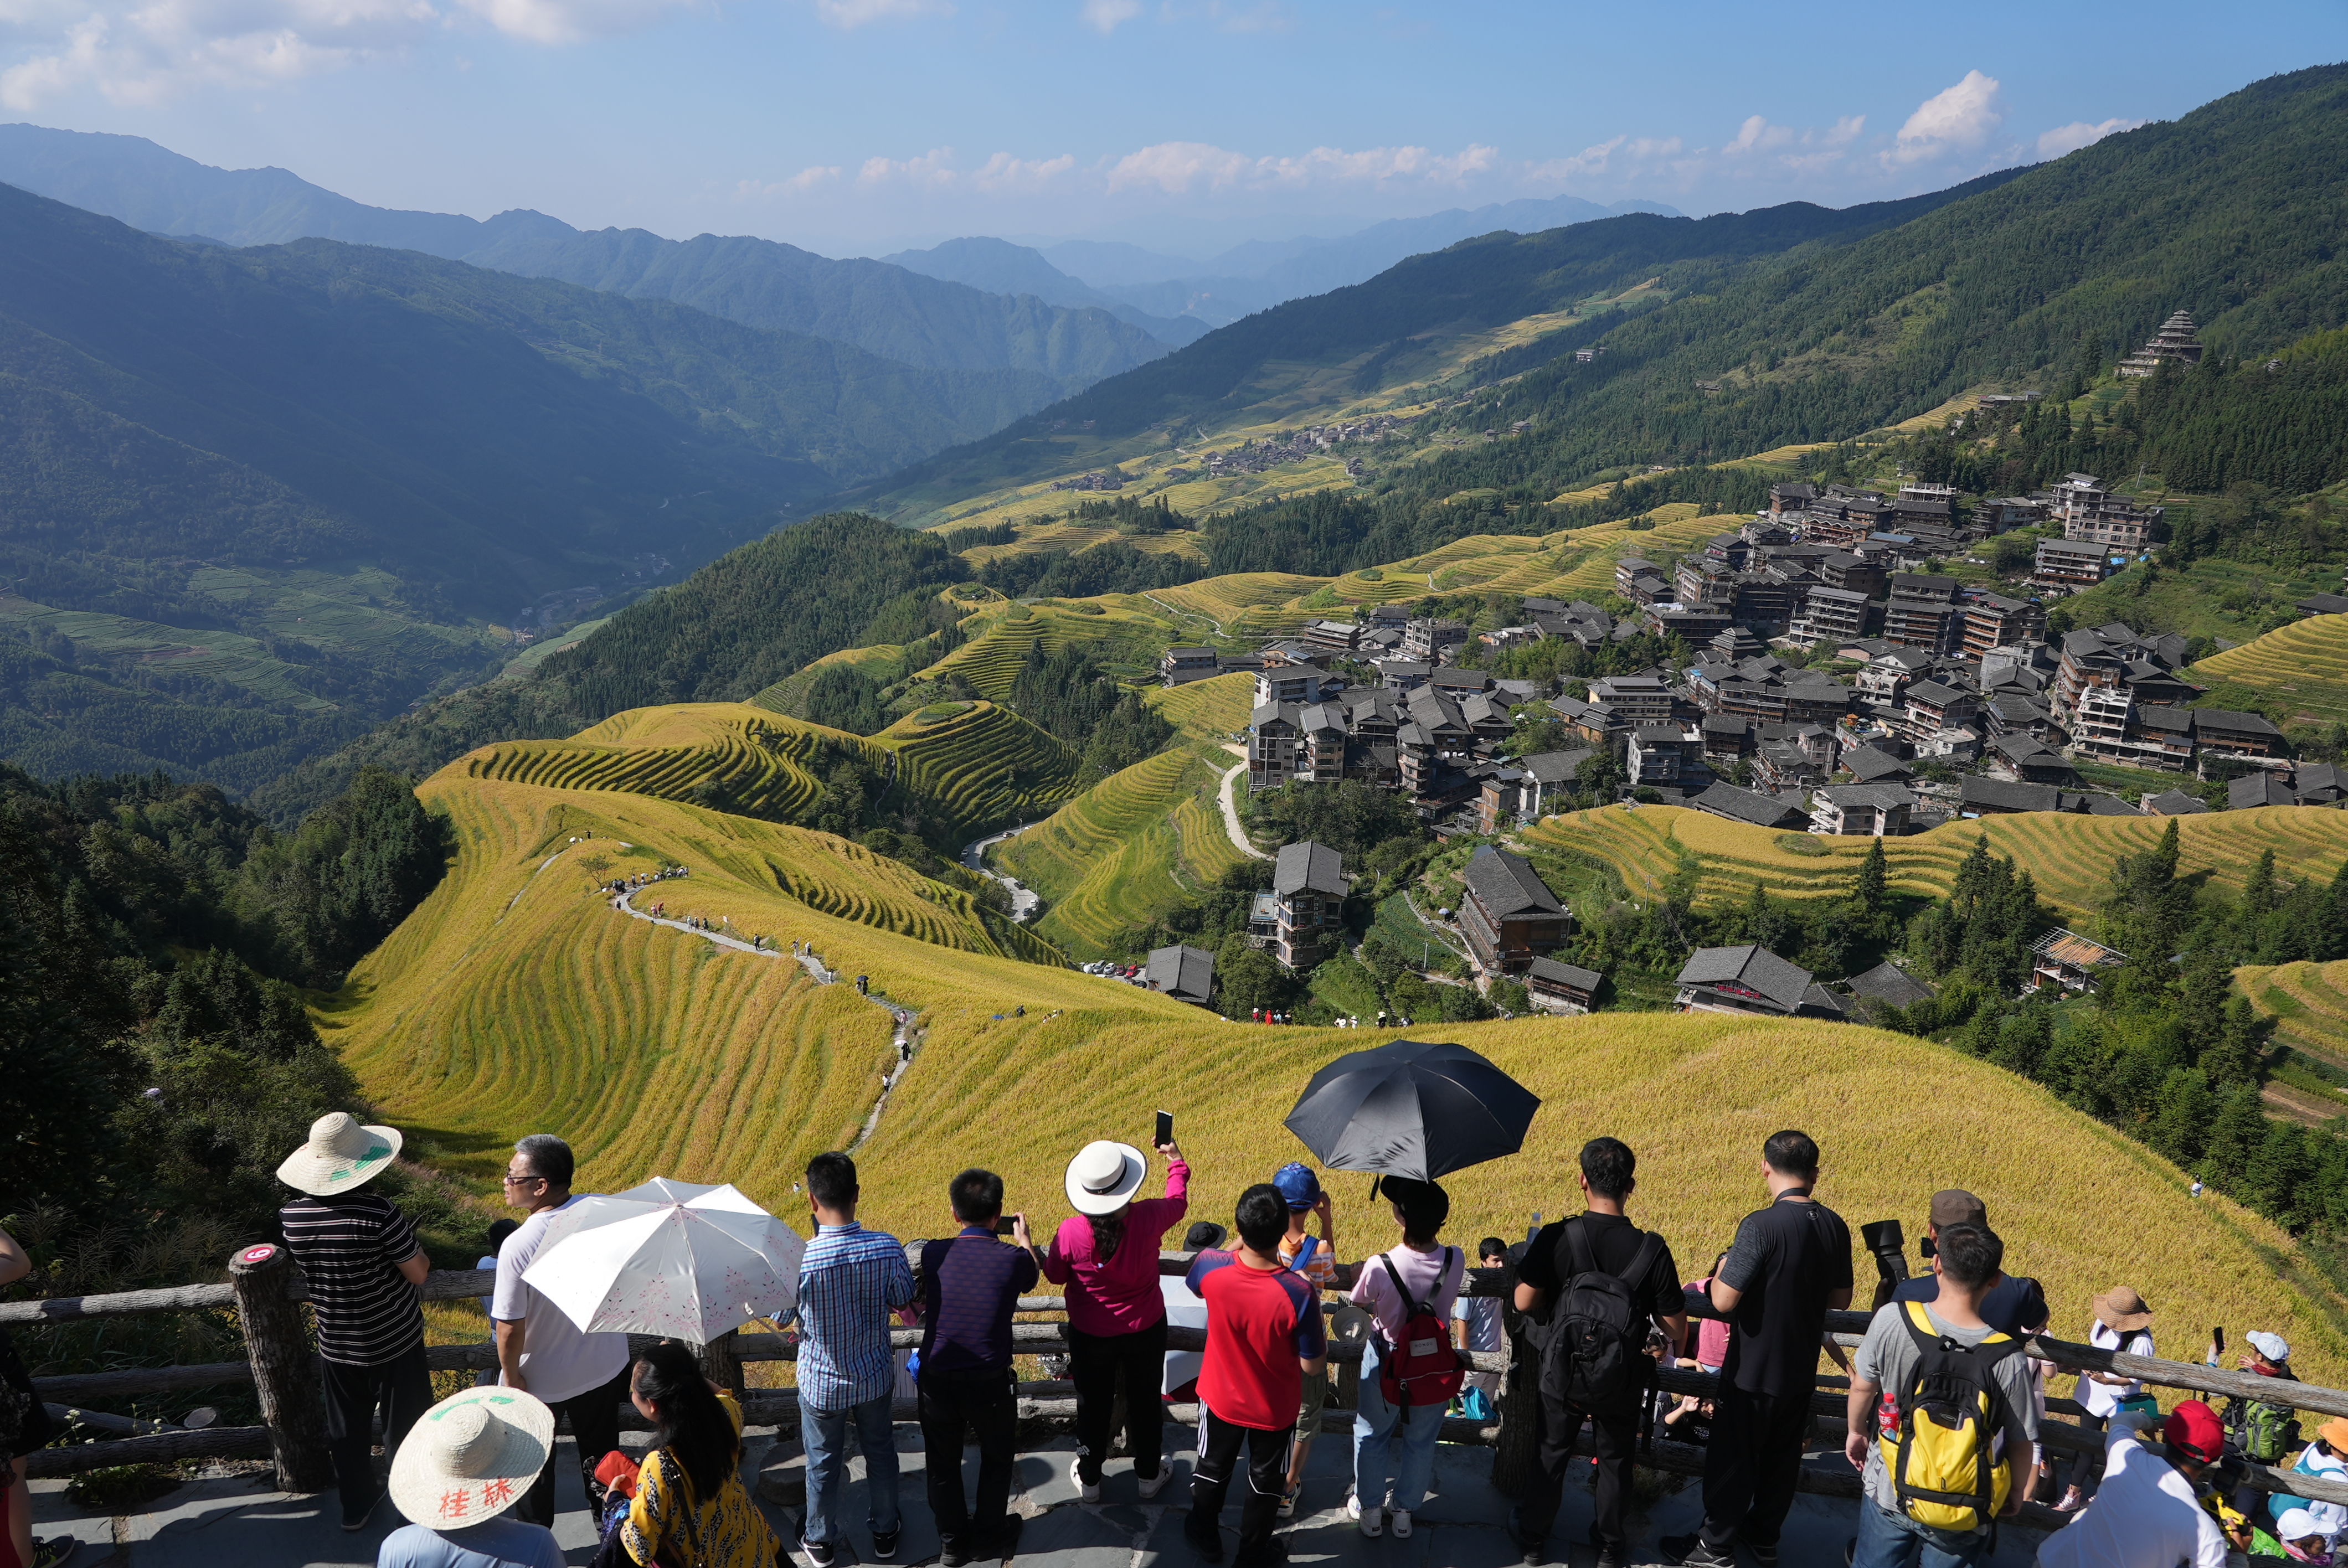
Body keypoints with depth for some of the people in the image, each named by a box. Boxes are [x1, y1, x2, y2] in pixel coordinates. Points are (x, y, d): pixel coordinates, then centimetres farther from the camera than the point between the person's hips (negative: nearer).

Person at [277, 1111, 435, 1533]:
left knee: (348, 1431, 23)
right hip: (394, 1344, -4)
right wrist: (416, 1248, 0)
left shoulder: (291, 1217, -14)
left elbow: (313, 1263, 4)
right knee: (405, 1428, 16)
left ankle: (356, 1506, 40)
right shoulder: (379, 1213, -29)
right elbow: (418, 1273, -19)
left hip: (336, 1347, 4)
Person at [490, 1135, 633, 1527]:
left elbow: (510, 1328, -26)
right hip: (604, 1365, 4)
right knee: (601, 1450, 26)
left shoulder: (518, 1247, -34)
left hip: (540, 1379, -4)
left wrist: (511, 1376, -8)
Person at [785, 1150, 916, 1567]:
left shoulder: (798, 1262, -30)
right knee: (880, 1452, 26)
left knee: (823, 1464, 22)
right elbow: (903, 1300, -5)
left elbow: (781, 1317, -11)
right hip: (875, 1377, 2)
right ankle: (885, 1531, 45)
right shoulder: (887, 1248, -24)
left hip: (822, 1385, -2)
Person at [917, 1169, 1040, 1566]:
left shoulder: (933, 1255, -13)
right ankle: (990, 1535, 42)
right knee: (996, 1460, 25)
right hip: (990, 1383, -1)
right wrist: (1022, 1236, 27)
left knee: (943, 1464, 22)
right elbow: (1030, 1278, 8)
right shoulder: (1013, 1260, -18)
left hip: (937, 1381, 1)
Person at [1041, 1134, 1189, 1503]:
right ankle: (1149, 1476, 42)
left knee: (1093, 1406, 22)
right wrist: (1176, 1162, 15)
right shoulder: (1149, 1219, -27)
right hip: (1145, 1330, 1)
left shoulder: (1071, 1232, -29)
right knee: (1146, 1402, 23)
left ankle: (1089, 1479, 41)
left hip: (1090, 1335, 0)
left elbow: (1054, 1275, -8)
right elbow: (1178, 1202, -2)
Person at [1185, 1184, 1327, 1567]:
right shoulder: (1298, 1294, -36)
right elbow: (1312, 1365, -22)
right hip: (1275, 1410, -2)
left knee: (1212, 1469, 29)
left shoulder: (1211, 1267, -29)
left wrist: (1243, 1239, 2)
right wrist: (1319, 1335, -4)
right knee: (1265, 1481, 25)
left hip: (1221, 1399, 2)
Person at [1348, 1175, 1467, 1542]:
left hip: (1387, 1361, -2)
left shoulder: (1379, 1267, -33)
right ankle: (1404, 1510, 41)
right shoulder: (1455, 1261, -24)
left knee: (1372, 1435, 23)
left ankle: (1369, 1509, 39)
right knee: (1421, 1439, 24)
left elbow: (1357, 1303, -11)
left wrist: (1360, 1275, 8)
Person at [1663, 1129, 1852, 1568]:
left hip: (1753, 1370, -6)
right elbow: (1841, 1298, 6)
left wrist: (1723, 1268, -6)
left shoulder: (1761, 1226, -26)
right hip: (1801, 1369, 6)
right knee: (1782, 1458, 21)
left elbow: (1723, 1300, -25)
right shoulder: (1834, 1227, -5)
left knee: (1733, 1459, 10)